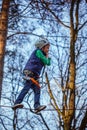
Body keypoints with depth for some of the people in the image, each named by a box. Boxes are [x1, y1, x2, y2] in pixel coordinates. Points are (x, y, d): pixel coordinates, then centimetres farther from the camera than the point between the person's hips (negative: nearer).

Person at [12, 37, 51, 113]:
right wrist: (46, 57, 13)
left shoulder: (41, 54, 28)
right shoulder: (38, 51, 1)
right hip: (30, 72, -10)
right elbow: (46, 62, -4)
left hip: (34, 75, 10)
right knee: (27, 88, -20)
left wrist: (47, 56, 24)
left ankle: (37, 106, -14)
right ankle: (17, 103, -26)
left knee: (37, 90, -3)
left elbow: (48, 63, 30)